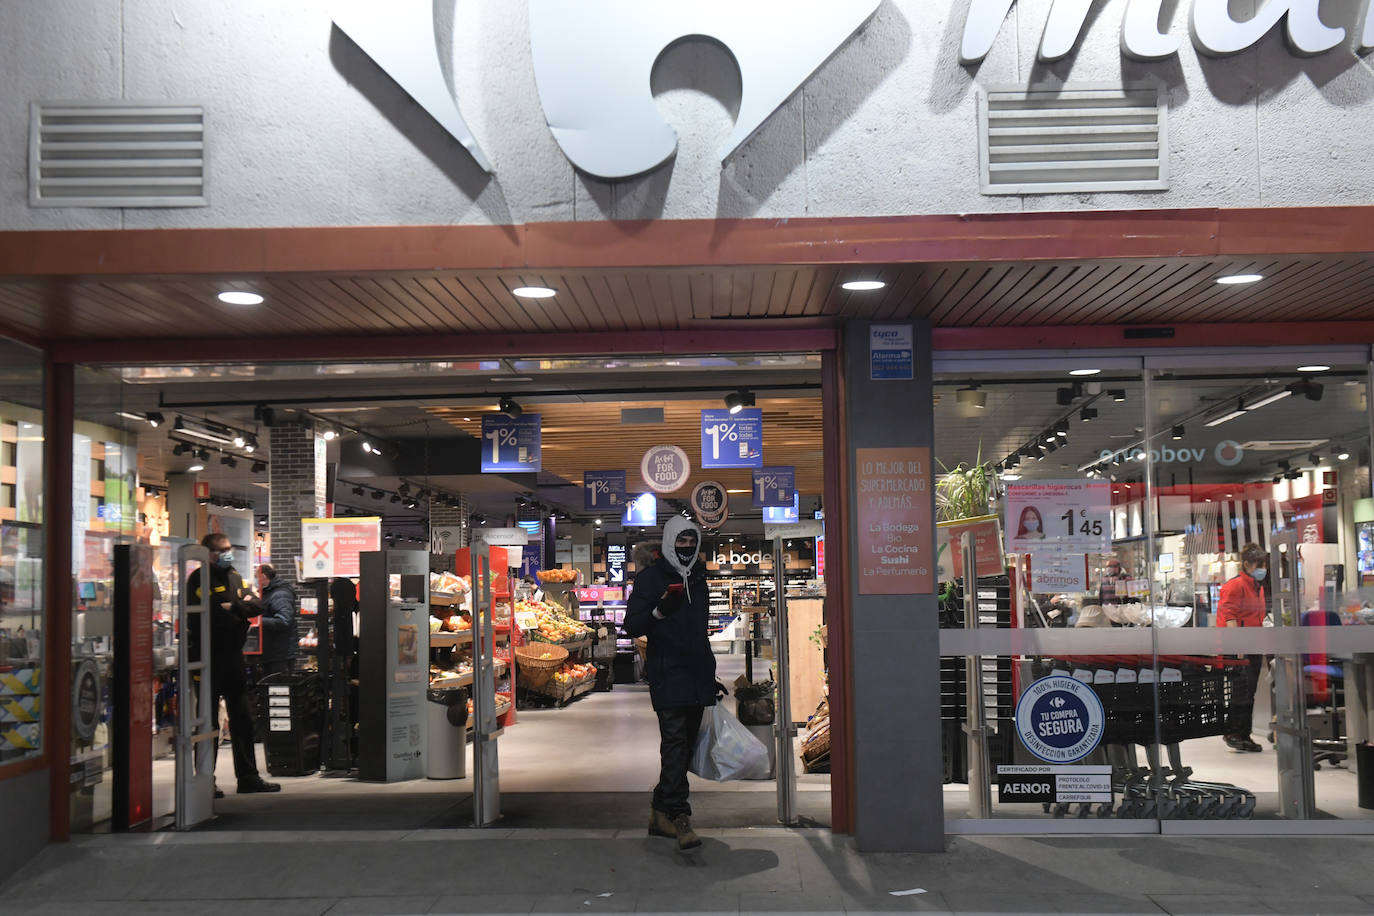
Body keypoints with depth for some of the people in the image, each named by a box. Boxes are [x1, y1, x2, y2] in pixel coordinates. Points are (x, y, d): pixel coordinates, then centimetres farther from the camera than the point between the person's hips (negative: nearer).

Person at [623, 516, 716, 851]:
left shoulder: (698, 579, 18)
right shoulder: (650, 578, -3)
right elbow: (632, 626, -9)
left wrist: (711, 673, 26)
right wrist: (659, 611, -27)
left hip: (697, 676, 7)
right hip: (667, 675, -7)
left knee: (684, 745, 9)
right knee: (675, 743, -15)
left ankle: (661, 813, 17)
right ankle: (678, 815, -17)